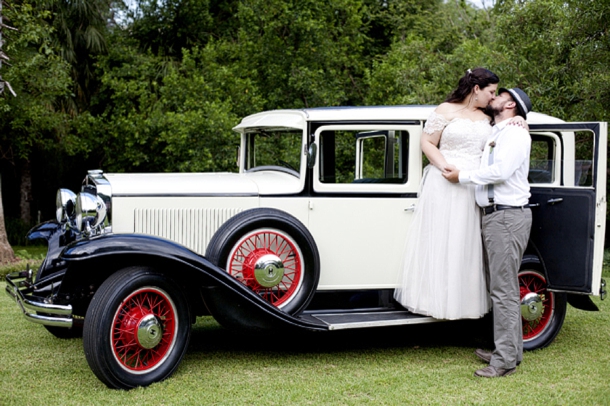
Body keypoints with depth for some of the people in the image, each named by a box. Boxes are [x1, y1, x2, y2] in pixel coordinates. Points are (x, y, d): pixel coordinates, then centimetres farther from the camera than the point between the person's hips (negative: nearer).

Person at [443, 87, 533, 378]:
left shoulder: (516, 133, -8)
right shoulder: (495, 134, 21)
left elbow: (501, 171, -21)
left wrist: (463, 177, -13)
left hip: (507, 216, -10)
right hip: (494, 214, 10)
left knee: (503, 289, -9)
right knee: (503, 287, 14)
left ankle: (505, 360, -7)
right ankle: (510, 350, 23)